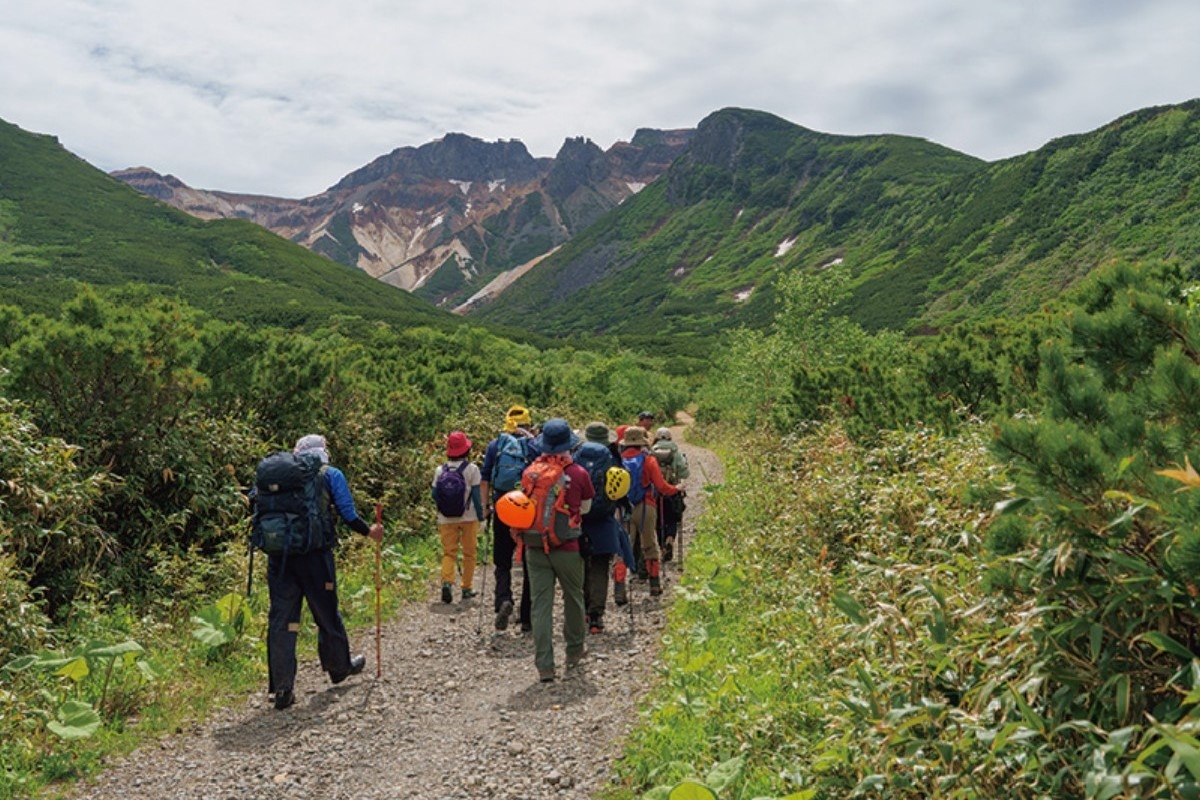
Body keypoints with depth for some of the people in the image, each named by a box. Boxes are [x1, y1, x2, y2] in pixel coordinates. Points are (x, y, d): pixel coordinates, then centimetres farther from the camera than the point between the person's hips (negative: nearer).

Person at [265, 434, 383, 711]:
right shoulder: (331, 475, 5)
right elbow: (348, 514, -2)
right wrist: (370, 532, 12)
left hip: (280, 556, 2)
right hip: (315, 555, -2)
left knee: (281, 619, 5)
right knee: (327, 613, 14)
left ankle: (282, 688, 3)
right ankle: (340, 667, 34)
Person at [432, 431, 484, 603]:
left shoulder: (439, 470, -1)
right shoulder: (472, 469, -9)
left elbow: (434, 495, 2)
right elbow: (476, 495, -8)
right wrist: (481, 515, 1)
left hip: (446, 518, 2)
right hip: (468, 517, -2)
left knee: (448, 552, 7)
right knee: (469, 553, 12)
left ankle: (447, 581, -16)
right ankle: (467, 588, 18)